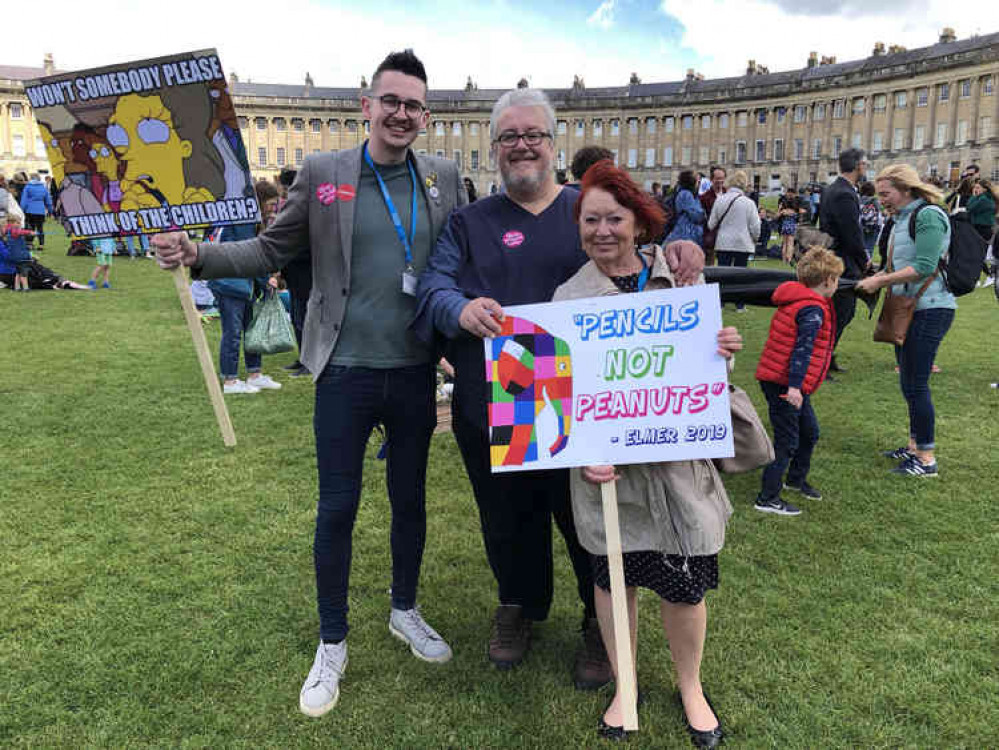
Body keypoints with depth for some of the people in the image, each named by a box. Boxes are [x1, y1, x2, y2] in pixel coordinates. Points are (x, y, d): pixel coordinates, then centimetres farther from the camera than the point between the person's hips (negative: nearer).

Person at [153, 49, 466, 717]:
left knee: (410, 498, 16)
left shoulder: (445, 179, 3)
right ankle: (332, 644, 28)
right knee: (337, 508, 7)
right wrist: (197, 255, -13)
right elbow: (272, 250, 0)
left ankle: (406, 611, 40)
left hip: (415, 371, 2)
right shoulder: (322, 172, -2)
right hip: (346, 371, -2)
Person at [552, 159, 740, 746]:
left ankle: (691, 687, 37)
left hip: (676, 453, 1)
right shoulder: (569, 298, 0)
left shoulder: (676, 278, 3)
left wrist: (723, 350, -11)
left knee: (685, 584, 8)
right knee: (613, 576, 11)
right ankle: (624, 686, 37)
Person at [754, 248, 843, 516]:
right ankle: (767, 498, 3)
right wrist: (795, 386, -30)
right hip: (784, 385, -10)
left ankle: (796, 478, 40)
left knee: (809, 432, 22)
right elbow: (802, 349, -25)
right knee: (787, 441, -3)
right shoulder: (813, 310, -17)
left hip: (781, 382, 10)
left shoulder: (797, 301, 15)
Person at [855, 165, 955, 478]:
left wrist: (880, 281, -20)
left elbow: (924, 268, -23)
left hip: (930, 309, -10)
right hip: (909, 308, 10)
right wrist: (871, 279, 6)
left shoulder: (928, 215, -15)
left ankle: (927, 459, 3)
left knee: (915, 384, -7)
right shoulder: (903, 218, 15)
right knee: (909, 382, 16)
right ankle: (915, 445, 29)